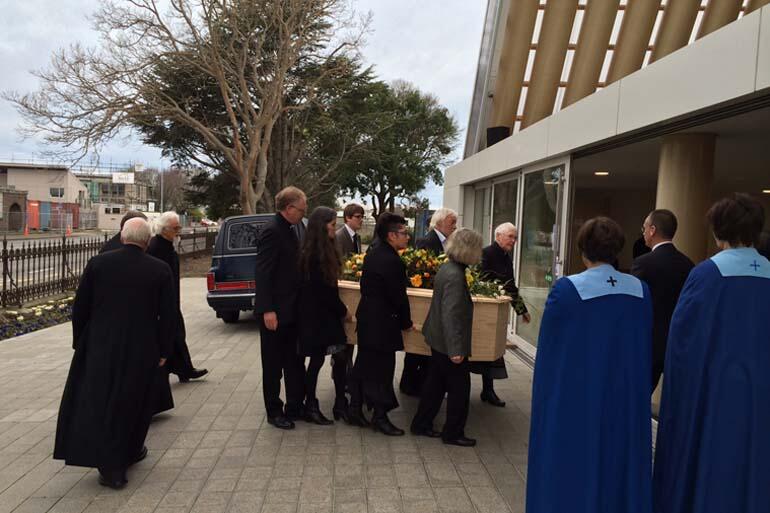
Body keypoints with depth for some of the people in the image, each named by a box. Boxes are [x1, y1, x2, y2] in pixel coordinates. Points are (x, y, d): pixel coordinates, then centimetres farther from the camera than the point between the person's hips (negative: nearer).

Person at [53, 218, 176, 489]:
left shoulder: (97, 263, -3)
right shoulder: (160, 270, -6)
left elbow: (80, 307, 0)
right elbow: (168, 316, -5)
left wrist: (79, 342, 12)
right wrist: (163, 351, 4)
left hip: (100, 347, 0)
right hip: (141, 350, 0)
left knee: (98, 402, 11)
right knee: (133, 403, 18)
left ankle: (109, 465, 6)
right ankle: (127, 453, 35)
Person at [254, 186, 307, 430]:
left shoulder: (291, 229, 10)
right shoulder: (272, 231, -18)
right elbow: (263, 273, -21)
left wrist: (299, 303, 15)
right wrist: (268, 310, -24)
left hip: (291, 309, 9)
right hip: (275, 311, -9)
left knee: (295, 362, 16)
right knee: (273, 364, 7)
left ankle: (294, 407, 28)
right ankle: (274, 412, 20)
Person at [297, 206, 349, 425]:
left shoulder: (323, 251, 10)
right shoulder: (314, 255, -18)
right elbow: (322, 290, -18)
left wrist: (340, 309, 12)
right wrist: (342, 310, -8)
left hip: (324, 313, 8)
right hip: (316, 316, -8)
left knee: (317, 359, 11)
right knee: (317, 359, 0)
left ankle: (311, 406, 18)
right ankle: (310, 407, 12)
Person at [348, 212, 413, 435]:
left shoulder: (372, 254, 8)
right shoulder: (392, 261, -21)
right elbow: (399, 297, -17)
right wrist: (406, 322, -3)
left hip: (367, 318, 10)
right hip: (382, 323, -10)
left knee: (363, 365, 16)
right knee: (382, 370, 1)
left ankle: (355, 410, 26)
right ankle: (380, 417, 12)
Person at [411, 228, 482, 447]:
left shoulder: (447, 268, 5)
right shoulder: (455, 276, -24)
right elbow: (451, 314, -27)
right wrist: (456, 349, -26)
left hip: (438, 339, 9)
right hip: (449, 342, -9)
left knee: (435, 383, 19)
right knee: (459, 387, 6)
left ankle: (421, 425, 29)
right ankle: (453, 433, 18)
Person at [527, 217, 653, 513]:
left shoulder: (567, 289, -17)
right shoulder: (641, 291, -3)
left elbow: (548, 349, -9)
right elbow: (645, 349, 7)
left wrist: (545, 395, 6)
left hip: (574, 398, -4)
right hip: (625, 397, 4)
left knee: (570, 466, 10)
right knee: (618, 464, 19)